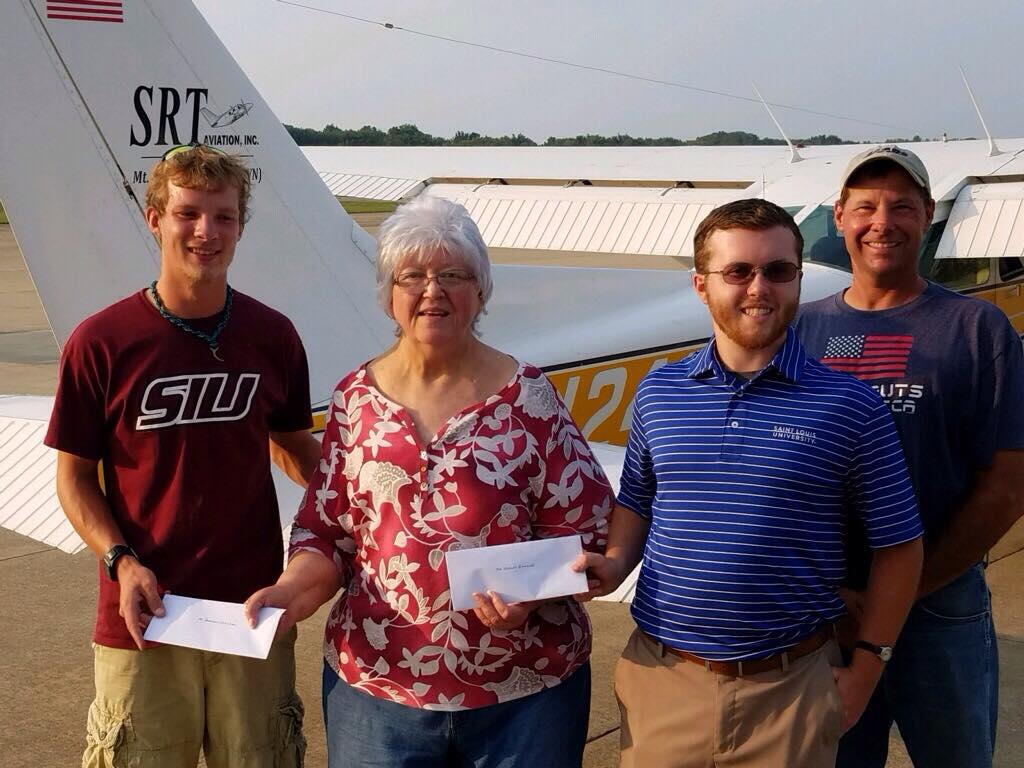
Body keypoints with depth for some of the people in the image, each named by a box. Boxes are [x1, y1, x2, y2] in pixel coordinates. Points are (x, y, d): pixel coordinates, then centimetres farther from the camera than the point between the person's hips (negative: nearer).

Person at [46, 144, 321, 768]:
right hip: (143, 620, -2)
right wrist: (122, 561, -14)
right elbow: (75, 476, -1)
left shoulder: (273, 336, 0)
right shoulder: (101, 342, -7)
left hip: (255, 614, 2)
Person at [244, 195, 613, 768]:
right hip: (376, 684, 2)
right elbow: (326, 529, 6)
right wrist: (295, 589, -12)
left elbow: (585, 524, -4)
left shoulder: (527, 395, -5)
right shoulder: (357, 398, 3)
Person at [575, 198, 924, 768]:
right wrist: (614, 565, -4)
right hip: (660, 676, 3)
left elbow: (898, 544, -1)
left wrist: (866, 666, -1)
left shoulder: (851, 406, -6)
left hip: (789, 686, -2)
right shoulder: (659, 392, 3)